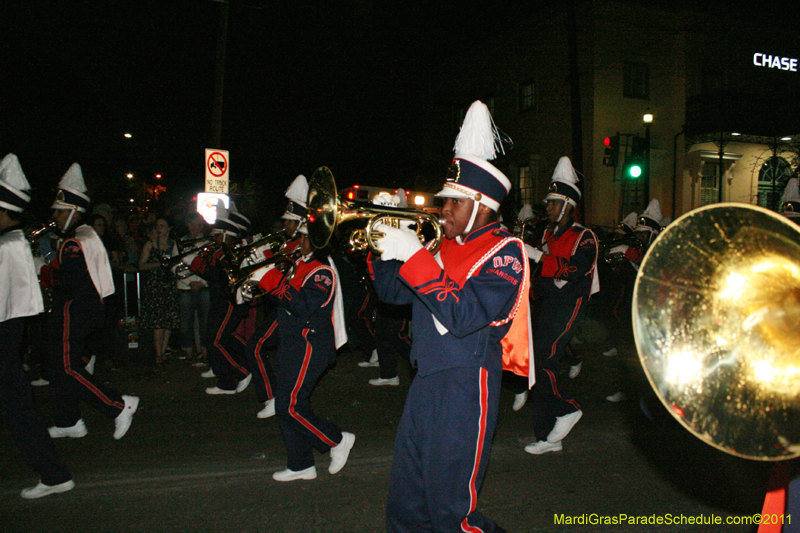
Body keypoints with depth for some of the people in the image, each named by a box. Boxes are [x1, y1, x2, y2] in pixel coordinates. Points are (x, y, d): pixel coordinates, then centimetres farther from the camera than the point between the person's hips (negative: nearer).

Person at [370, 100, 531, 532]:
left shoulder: (504, 252, -11)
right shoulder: (445, 247, 11)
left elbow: (465, 317, -25)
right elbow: (393, 291, 17)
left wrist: (414, 256, -26)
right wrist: (384, 245, 1)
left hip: (465, 387, -7)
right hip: (426, 382, 8)